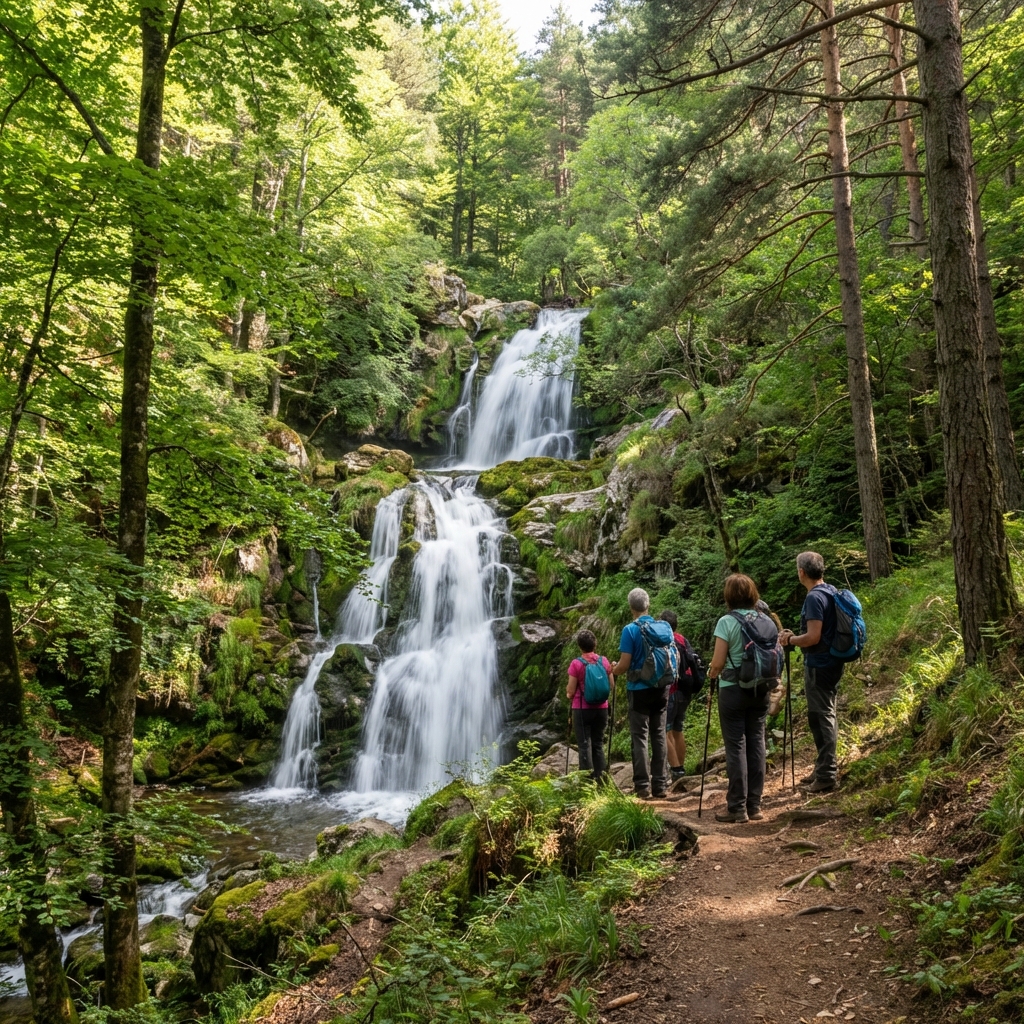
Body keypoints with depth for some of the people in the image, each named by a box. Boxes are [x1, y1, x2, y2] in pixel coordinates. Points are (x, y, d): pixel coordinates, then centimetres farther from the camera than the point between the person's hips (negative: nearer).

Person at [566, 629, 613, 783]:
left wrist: (568, 695, 13)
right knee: (598, 744, 13)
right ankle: (600, 778, 12)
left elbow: (571, 691, -9)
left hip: (582, 709, -4)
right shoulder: (604, 661, 0)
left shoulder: (577, 663, -11)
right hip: (601, 709, 4)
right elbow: (611, 686, 7)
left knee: (584, 745, 2)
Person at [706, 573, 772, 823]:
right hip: (760, 689, 5)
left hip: (733, 690, -5)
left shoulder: (727, 622, -12)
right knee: (756, 743, 9)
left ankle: (737, 808, 3)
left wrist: (711, 674, 7)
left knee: (736, 747, -1)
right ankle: (754, 805, 15)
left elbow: (718, 664, -13)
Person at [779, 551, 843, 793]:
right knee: (828, 715, 16)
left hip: (819, 665, -10)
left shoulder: (814, 598, -19)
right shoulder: (831, 592, 10)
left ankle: (826, 775, 0)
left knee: (821, 718, -4)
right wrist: (796, 637, 16)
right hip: (831, 663, 10)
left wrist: (790, 639, -9)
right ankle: (826, 768, 25)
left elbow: (813, 637, -24)